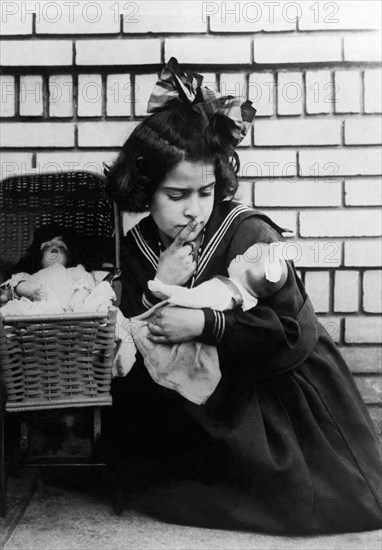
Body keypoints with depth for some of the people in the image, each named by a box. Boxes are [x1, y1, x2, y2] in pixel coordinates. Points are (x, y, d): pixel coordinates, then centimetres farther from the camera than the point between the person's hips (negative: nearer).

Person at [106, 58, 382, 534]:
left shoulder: (252, 234, -21)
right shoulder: (137, 247, -5)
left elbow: (293, 333, -25)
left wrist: (205, 324, -35)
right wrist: (157, 292, -25)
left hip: (282, 385, -5)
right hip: (204, 398, 5)